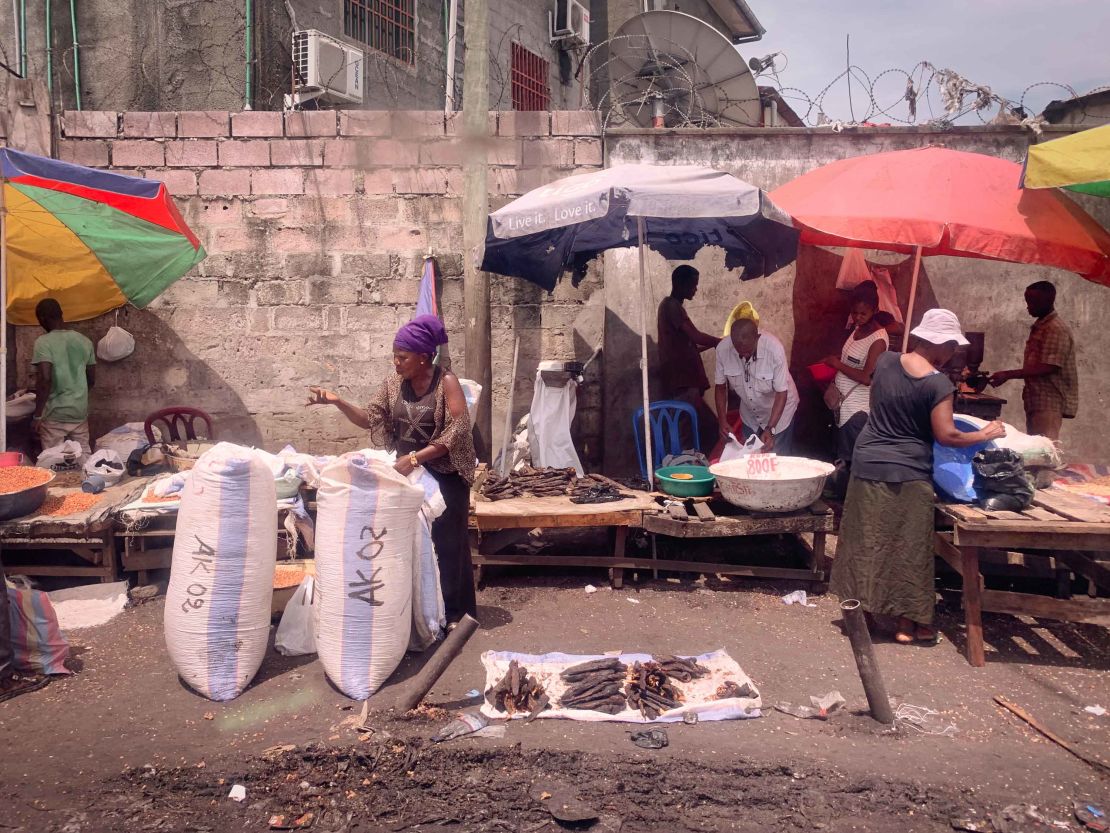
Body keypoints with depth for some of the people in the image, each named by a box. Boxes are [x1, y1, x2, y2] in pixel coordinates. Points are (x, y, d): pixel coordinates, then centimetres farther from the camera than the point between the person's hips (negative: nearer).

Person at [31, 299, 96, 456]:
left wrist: (38, 415, -12)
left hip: (55, 414, -5)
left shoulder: (43, 342, -10)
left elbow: (44, 380, -19)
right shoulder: (84, 341, 6)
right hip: (80, 412, 5)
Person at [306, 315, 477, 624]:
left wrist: (414, 458, -27)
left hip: (444, 476, -5)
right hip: (405, 472, 5)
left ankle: (454, 612, 15)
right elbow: (369, 419, 5)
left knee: (446, 543, 2)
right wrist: (337, 402, -12)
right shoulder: (393, 384, 4)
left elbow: (456, 432, -21)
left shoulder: (446, 382, -14)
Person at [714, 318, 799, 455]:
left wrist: (770, 429, -35)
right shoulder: (723, 349, -25)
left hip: (779, 410, -3)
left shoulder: (774, 349, -33)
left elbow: (781, 393, -26)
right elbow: (721, 386, -10)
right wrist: (722, 420, -20)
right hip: (749, 415, 3)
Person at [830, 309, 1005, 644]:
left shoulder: (886, 361, -1)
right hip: (909, 473, -4)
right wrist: (986, 434, 1)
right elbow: (946, 435, -13)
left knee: (866, 542, 13)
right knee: (908, 548, 7)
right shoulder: (938, 383, -14)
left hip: (868, 465, 4)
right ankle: (908, 623, 16)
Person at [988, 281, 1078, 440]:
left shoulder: (1056, 329, -13)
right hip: (1036, 401, 9)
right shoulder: (1039, 327, 16)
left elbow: (1048, 367, -21)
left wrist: (1008, 375, -21)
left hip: (1050, 403, -9)